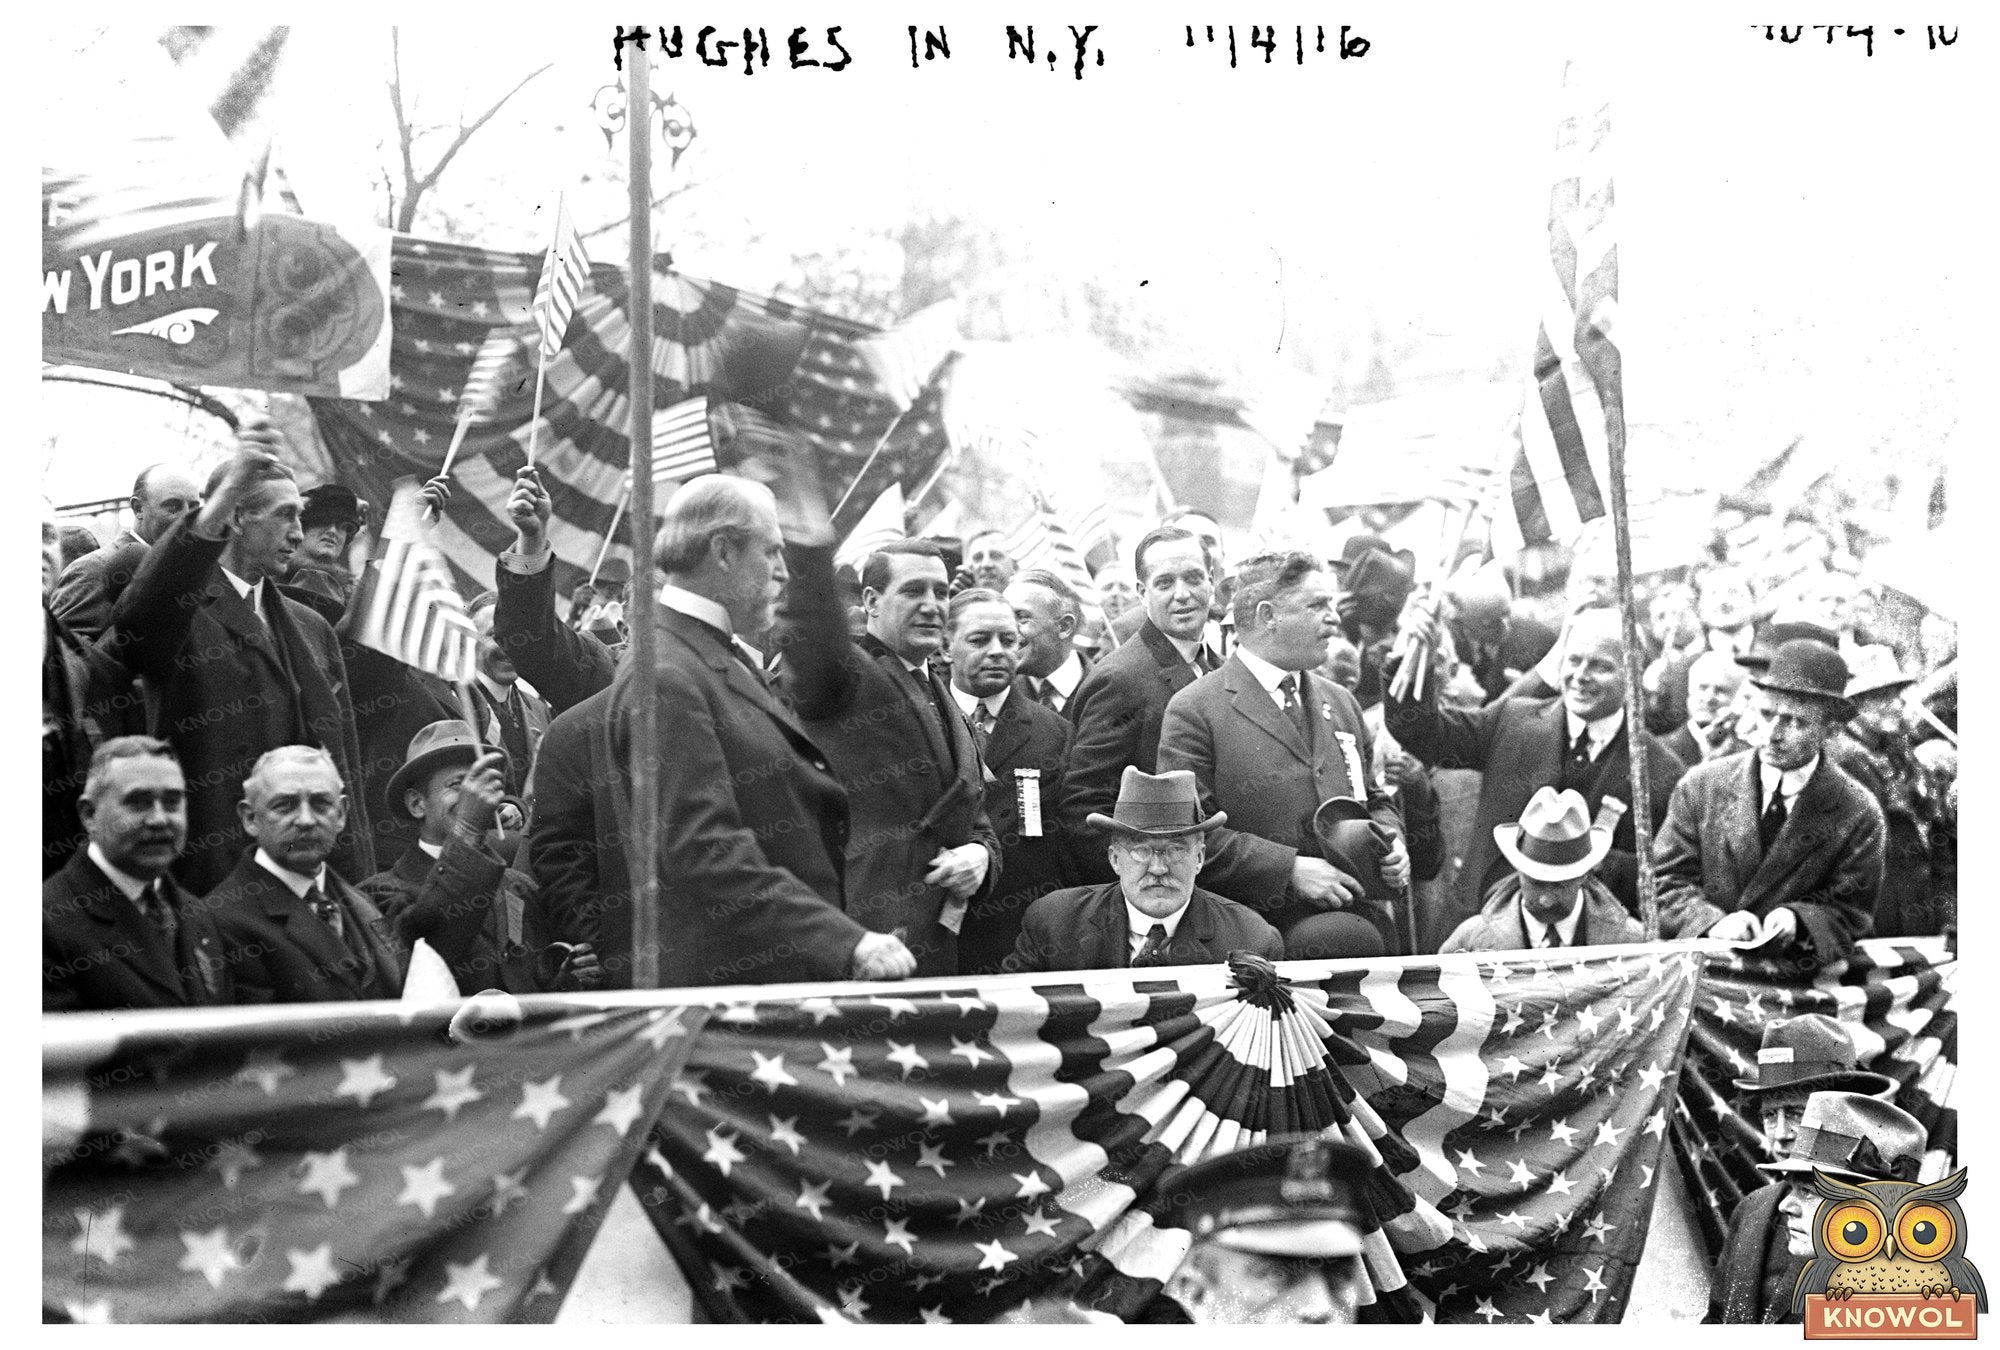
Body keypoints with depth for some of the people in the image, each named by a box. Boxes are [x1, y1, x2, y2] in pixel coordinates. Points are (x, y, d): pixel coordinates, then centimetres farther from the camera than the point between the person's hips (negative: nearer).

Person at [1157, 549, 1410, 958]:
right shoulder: (1194, 711, -2)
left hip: (1364, 914, 7)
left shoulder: (1341, 703, 22)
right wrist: (1290, 868, -15)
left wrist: (1389, 843, 8)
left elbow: (1375, 799, 31)